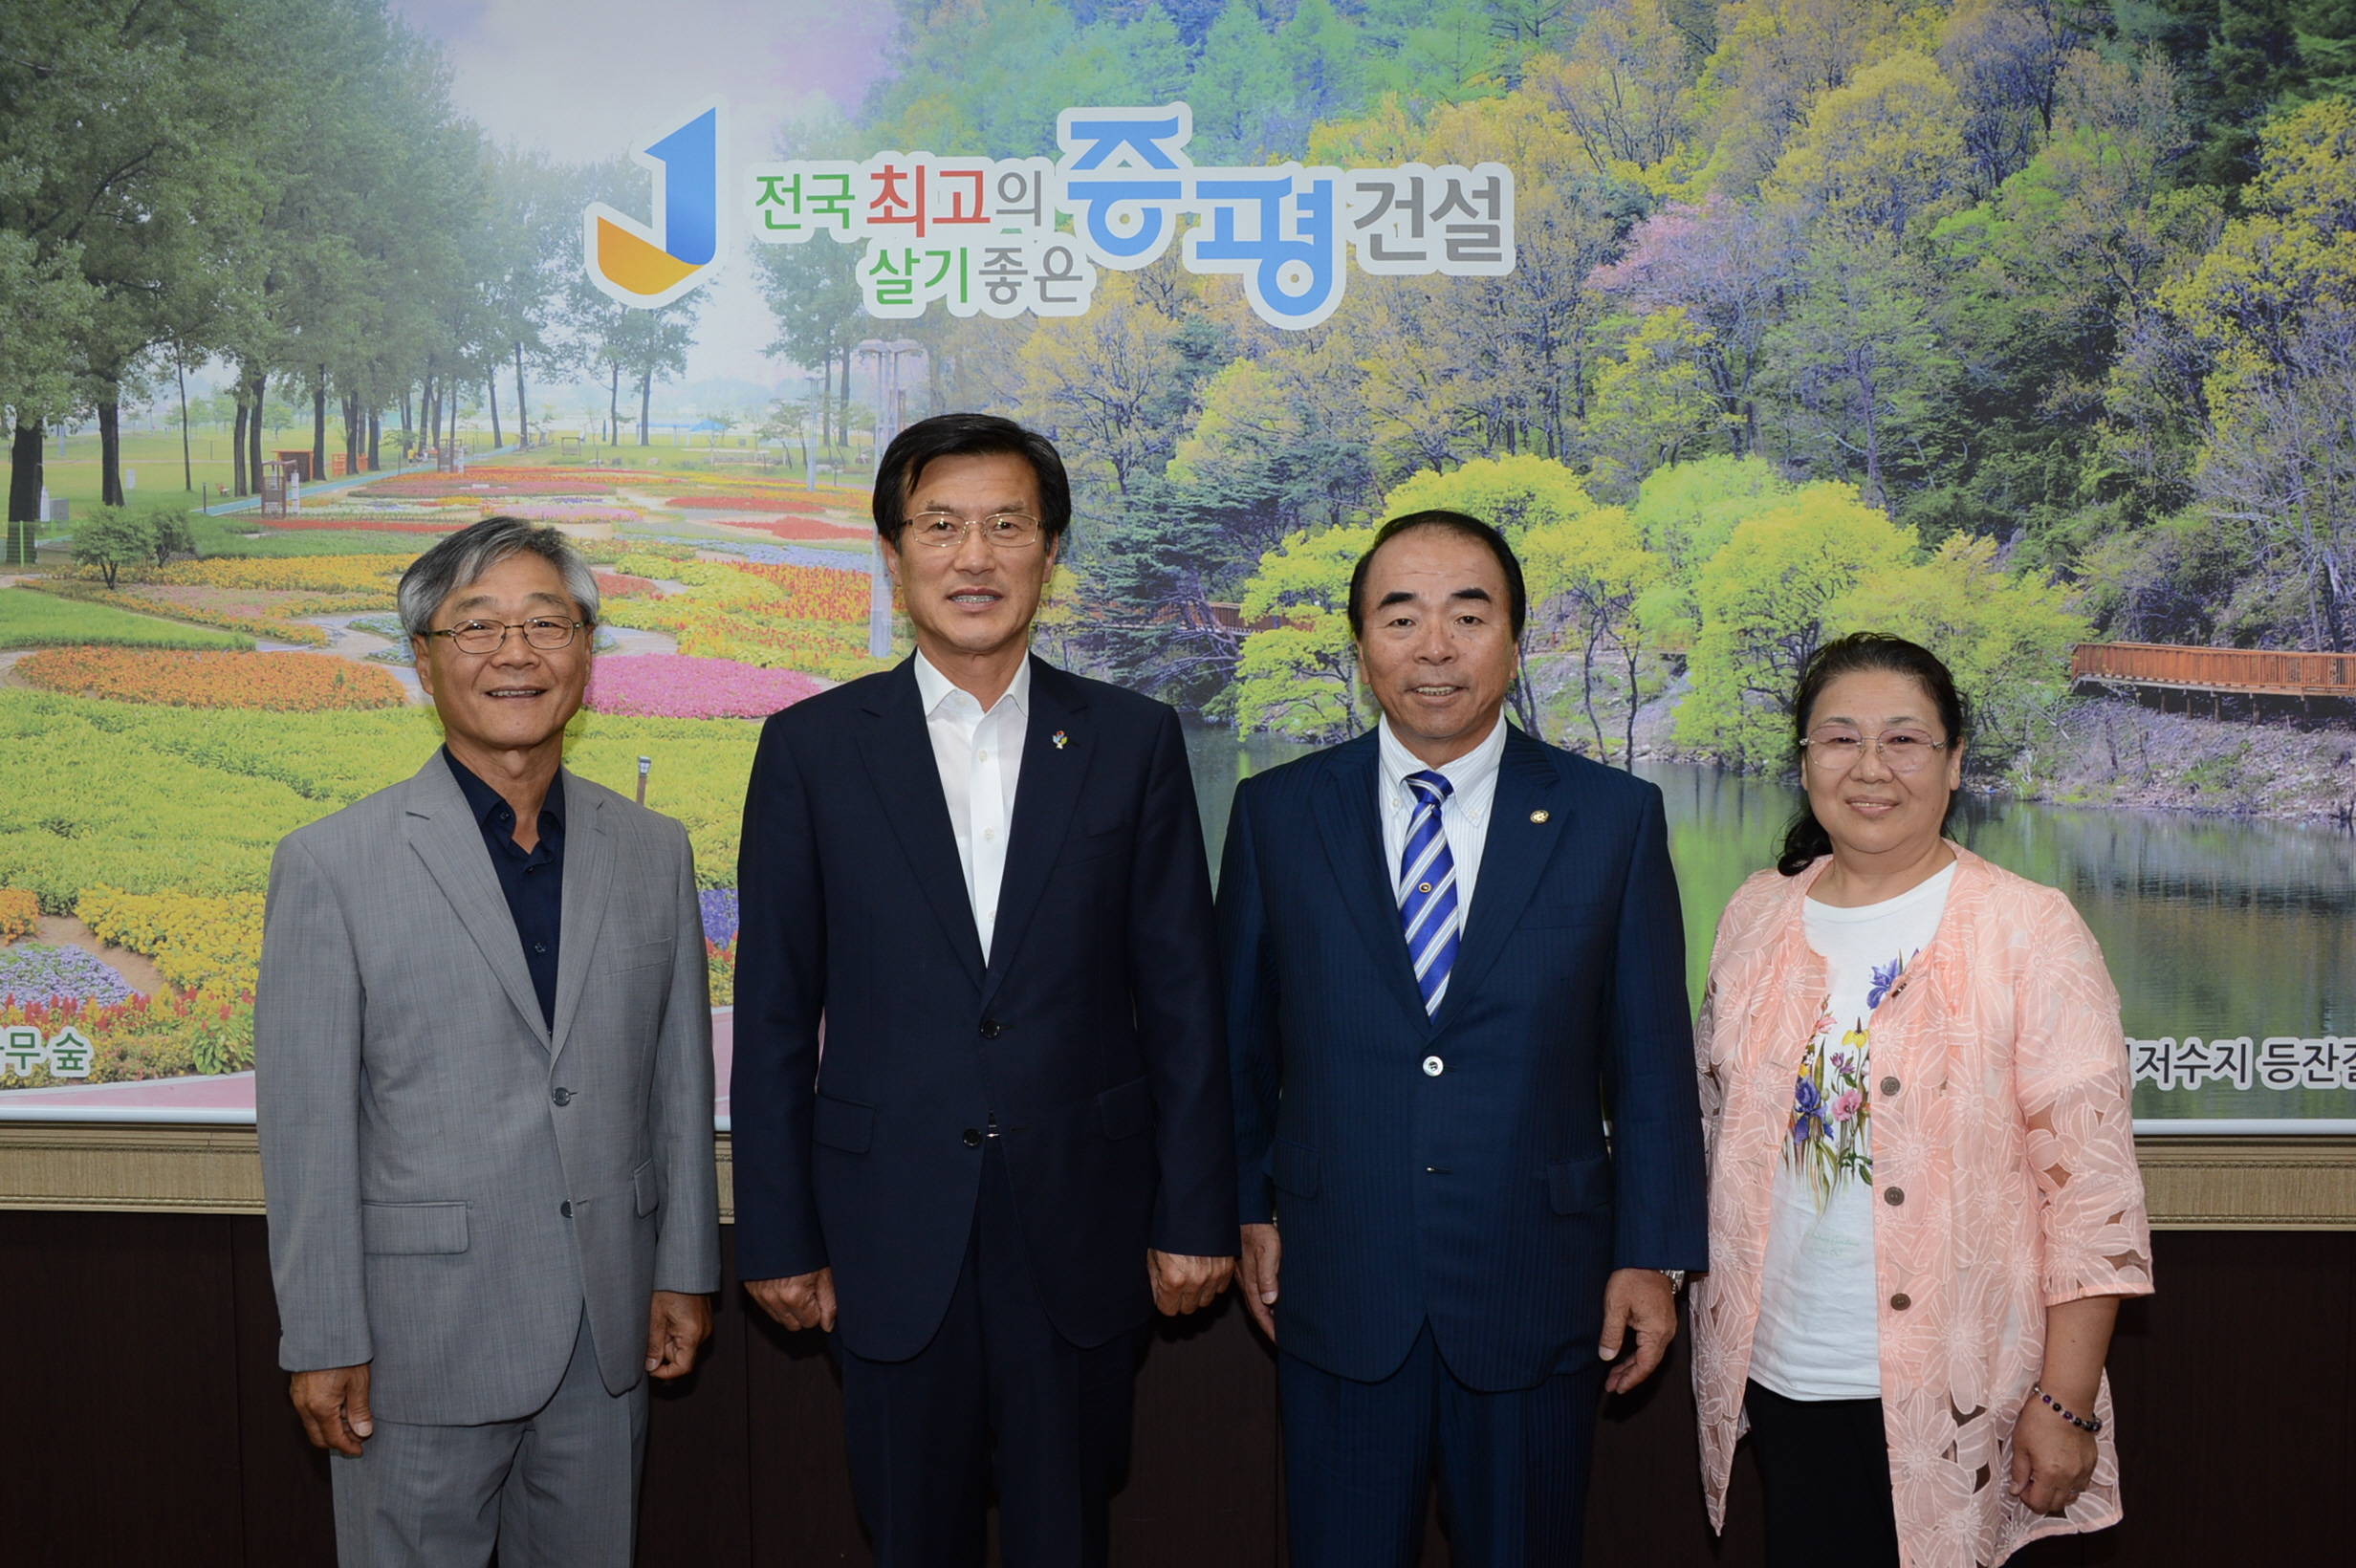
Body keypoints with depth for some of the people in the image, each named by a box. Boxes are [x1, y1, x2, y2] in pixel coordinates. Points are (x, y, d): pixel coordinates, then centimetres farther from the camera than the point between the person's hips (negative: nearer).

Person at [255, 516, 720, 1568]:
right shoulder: (330, 866, -6)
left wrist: (686, 1271, 8)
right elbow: (305, 1124, -7)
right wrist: (323, 1342, -8)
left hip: (608, 1336, 4)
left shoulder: (654, 852, 6)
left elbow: (680, 1079, 9)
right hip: (422, 1331, -3)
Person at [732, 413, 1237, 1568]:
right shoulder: (811, 749, 0)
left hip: (1081, 1235, 1)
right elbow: (774, 1015, 1)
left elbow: (1181, 996, 2)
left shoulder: (1135, 743, 2)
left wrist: (1195, 1215, 1)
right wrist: (778, 1237, 0)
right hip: (891, 1242, 0)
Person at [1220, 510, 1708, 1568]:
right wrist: (1248, 1210, 9)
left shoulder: (1614, 819, -1)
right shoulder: (1276, 814, 0)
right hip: (1338, 1287, 1)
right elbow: (1241, 1037, 8)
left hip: (1539, 1293, 0)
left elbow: (1650, 1058, 1)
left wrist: (1654, 1254, 0)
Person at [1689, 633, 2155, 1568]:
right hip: (1779, 1377, 4)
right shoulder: (1757, 915, 6)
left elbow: (2091, 1188, -10)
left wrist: (2065, 1406, -13)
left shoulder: (2029, 932, -8)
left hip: (1951, 1396, -4)